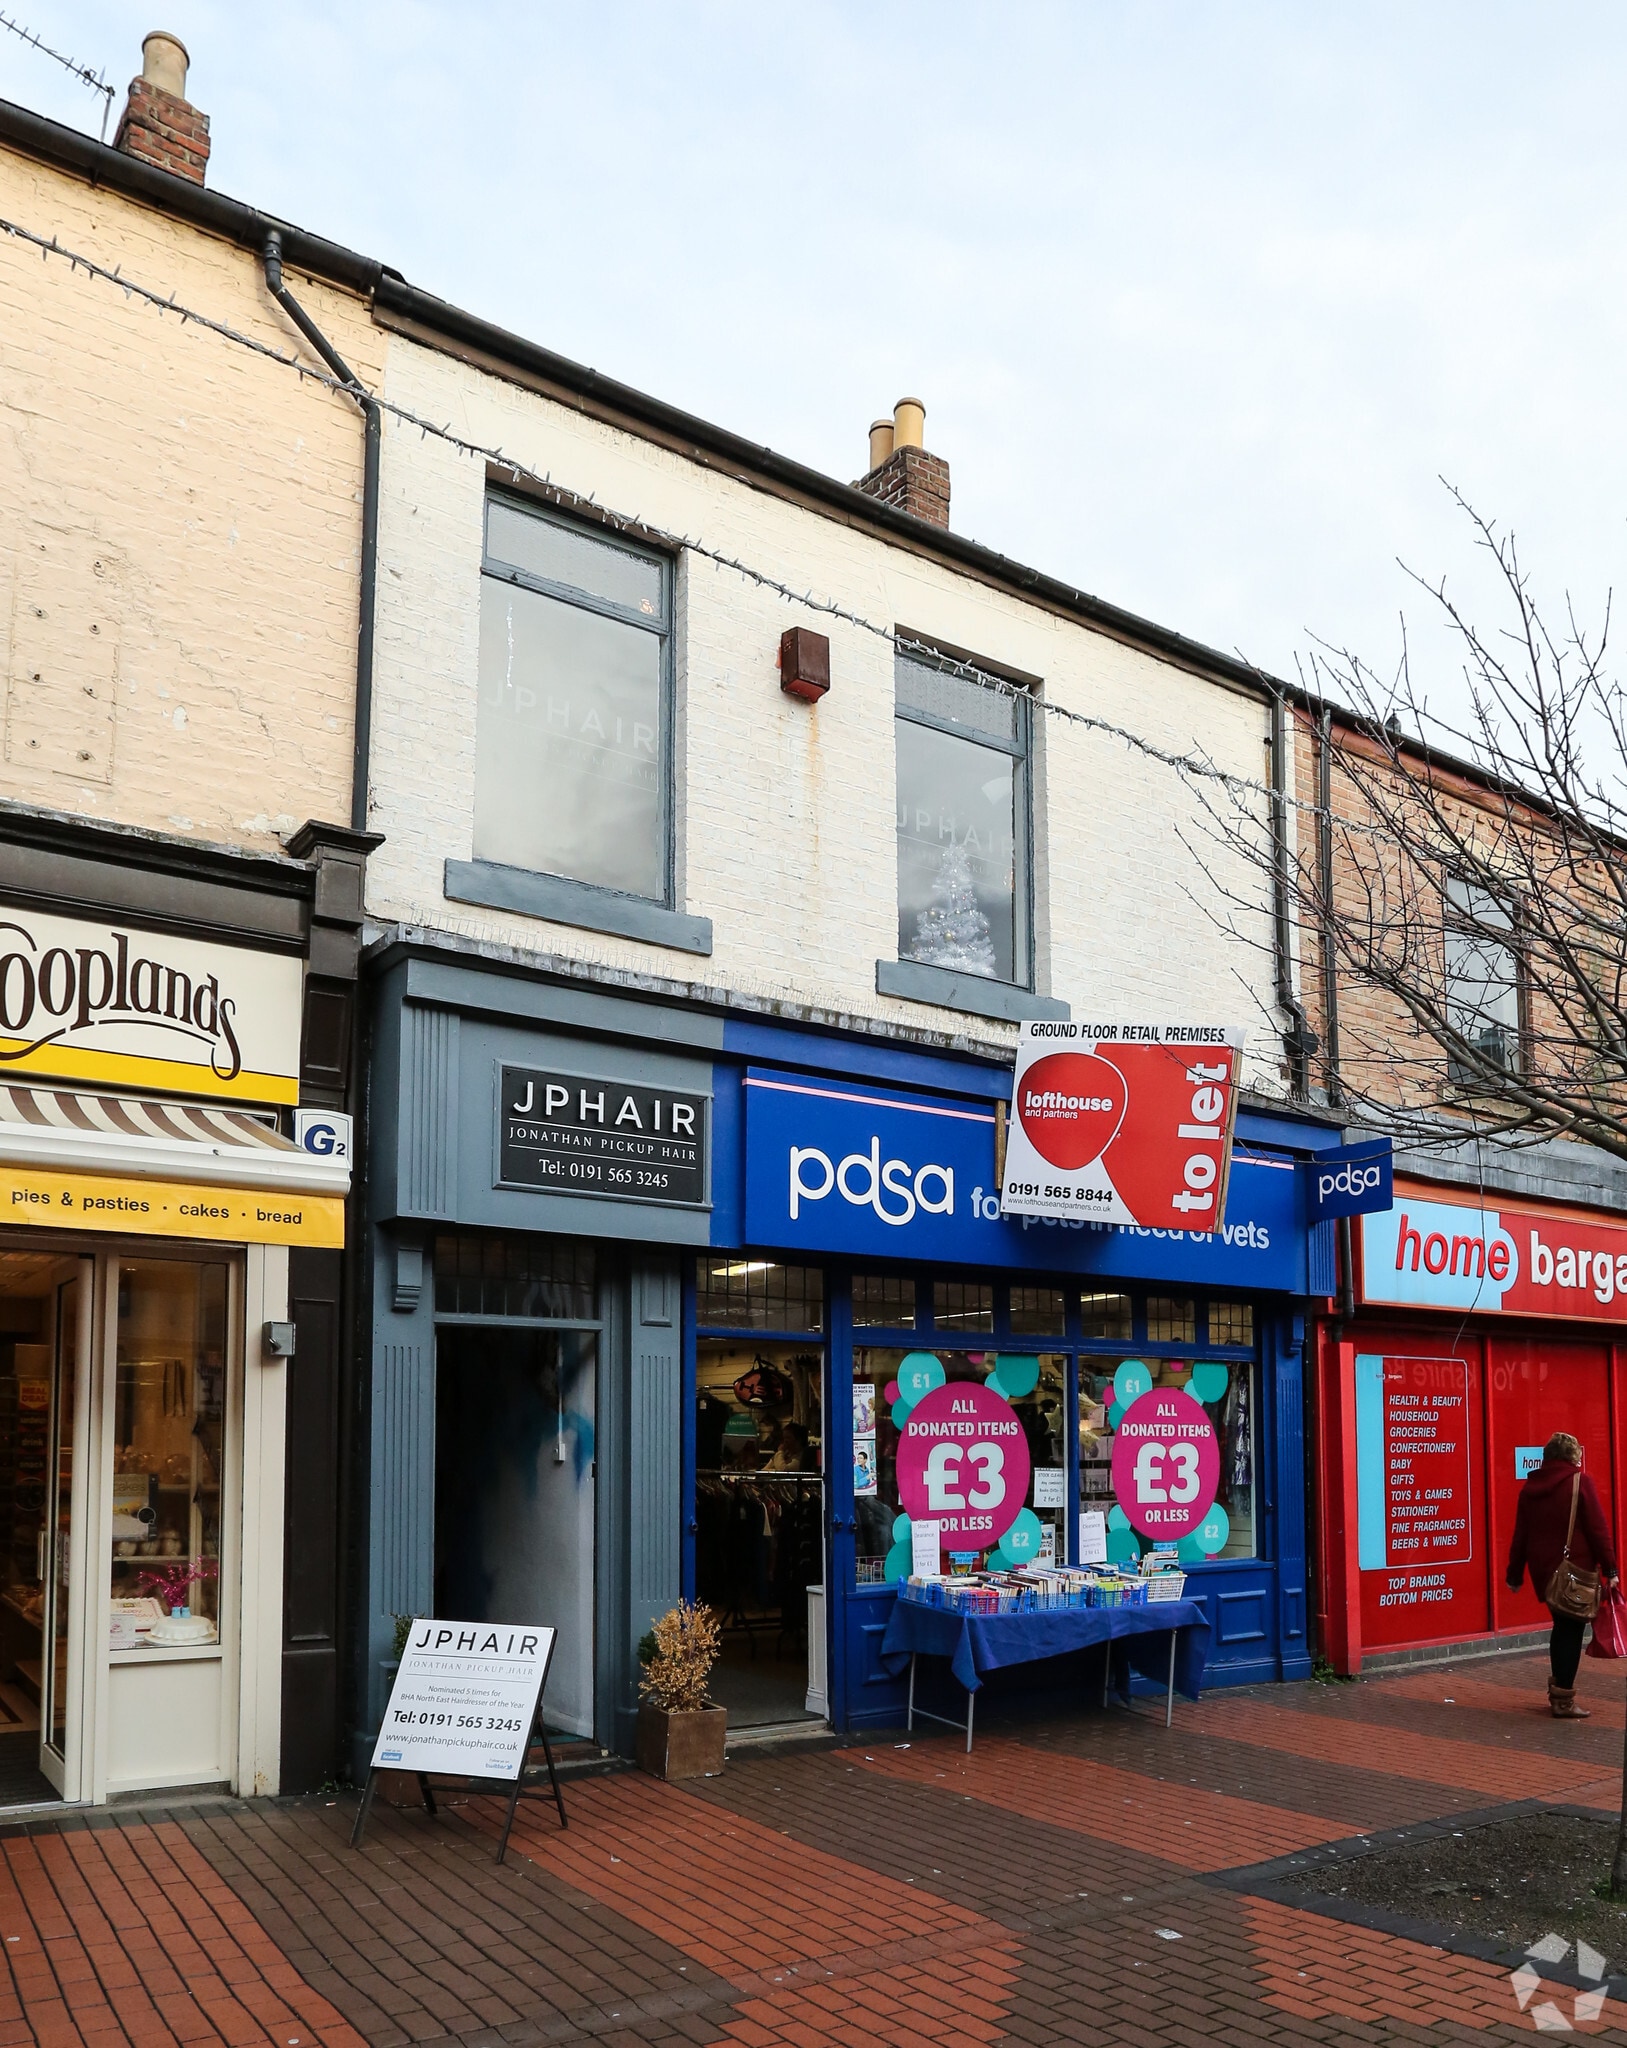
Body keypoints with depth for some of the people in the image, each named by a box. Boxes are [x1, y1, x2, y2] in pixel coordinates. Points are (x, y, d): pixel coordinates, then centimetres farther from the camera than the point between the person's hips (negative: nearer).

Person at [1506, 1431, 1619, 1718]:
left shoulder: (1530, 1487, 8)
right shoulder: (1580, 1483, -8)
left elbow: (1521, 1533, 11)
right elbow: (1598, 1530, -11)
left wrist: (1515, 1571, 17)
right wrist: (1610, 1568, -6)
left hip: (1542, 1569, 5)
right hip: (1576, 1569, -5)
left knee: (1562, 1625, 21)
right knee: (1572, 1629, 1)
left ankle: (1557, 1687, 26)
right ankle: (1563, 1700, 1)